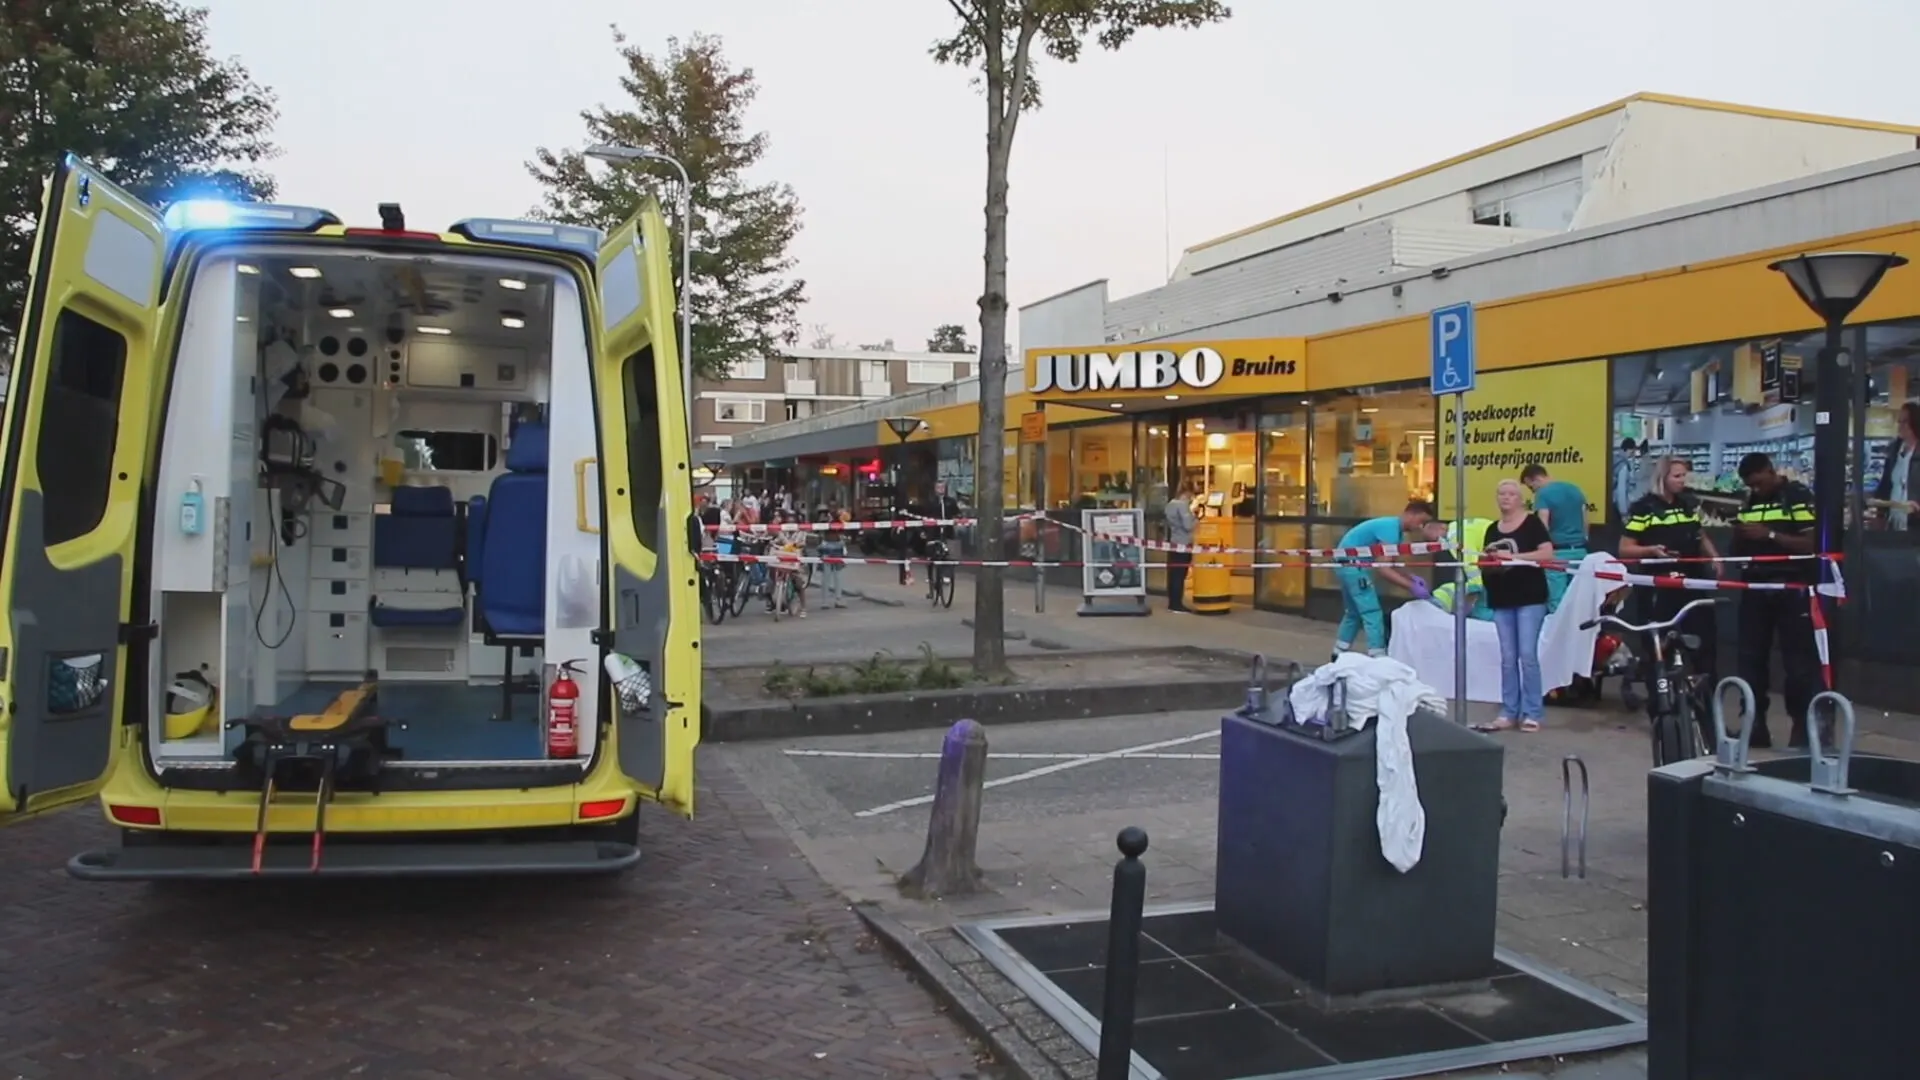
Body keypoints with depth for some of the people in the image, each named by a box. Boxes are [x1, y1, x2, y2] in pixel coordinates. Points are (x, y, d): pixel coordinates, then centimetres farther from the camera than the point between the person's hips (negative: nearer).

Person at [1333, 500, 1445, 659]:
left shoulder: (1396, 528, 9)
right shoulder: (1391, 528, -22)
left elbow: (1391, 565, 7)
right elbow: (1383, 569, -29)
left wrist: (1412, 578, -7)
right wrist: (1412, 587, -32)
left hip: (1350, 565, 11)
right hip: (1352, 564, -11)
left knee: (1355, 612, 20)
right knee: (1372, 614, -11)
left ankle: (1338, 657, 27)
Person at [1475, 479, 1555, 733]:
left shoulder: (1532, 522, -2)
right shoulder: (1492, 529, 14)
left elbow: (1547, 553, -13)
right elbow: (1485, 563, 17)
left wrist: (1513, 556, -19)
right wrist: (1487, 563, -6)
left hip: (1530, 598, -5)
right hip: (1501, 600, 5)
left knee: (1527, 655, -6)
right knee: (1507, 658, 7)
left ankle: (1532, 713, 1)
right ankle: (1508, 712, 11)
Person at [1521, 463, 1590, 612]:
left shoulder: (1543, 494, -9)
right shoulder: (1575, 490, 14)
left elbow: (1543, 528, -15)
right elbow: (1585, 523, 17)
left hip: (1558, 552, -7)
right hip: (1579, 551, 7)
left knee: (1557, 604, -5)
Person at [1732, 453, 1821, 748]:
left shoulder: (1799, 497, -6)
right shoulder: (1749, 501, 13)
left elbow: (1812, 543, -14)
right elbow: (1739, 549, 18)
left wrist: (1770, 535, -20)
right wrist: (1739, 536, -4)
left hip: (1792, 590, -6)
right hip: (1756, 589, 6)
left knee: (1799, 662, -1)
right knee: (1750, 658, 7)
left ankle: (1802, 728, 7)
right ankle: (1755, 724, 14)